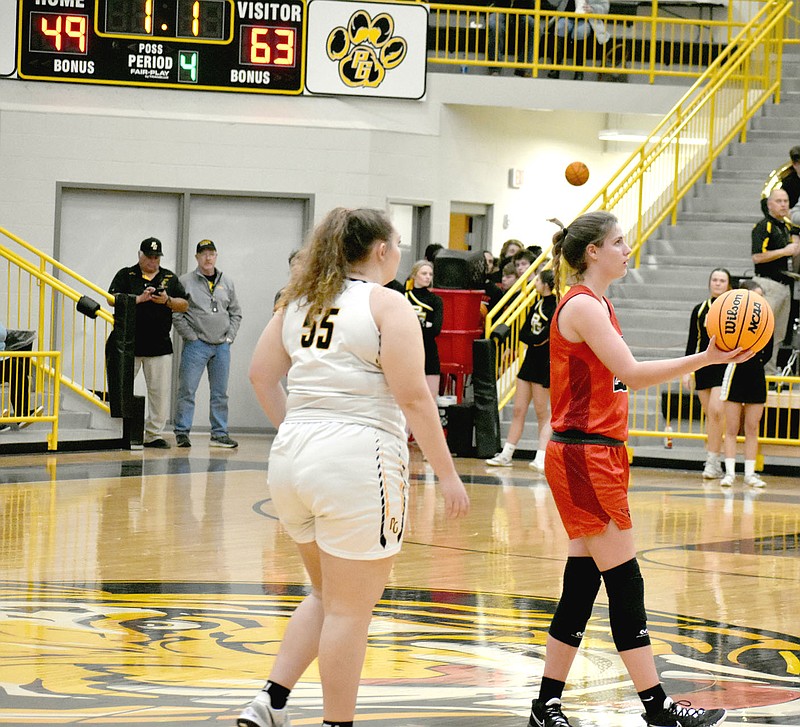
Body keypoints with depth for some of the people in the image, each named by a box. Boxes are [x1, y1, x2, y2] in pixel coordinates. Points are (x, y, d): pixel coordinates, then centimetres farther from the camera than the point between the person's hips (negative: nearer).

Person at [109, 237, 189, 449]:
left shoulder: (170, 278, 14)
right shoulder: (126, 275, 5)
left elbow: (184, 305, 10)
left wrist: (167, 301, -9)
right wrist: (140, 299, -17)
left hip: (160, 346, 2)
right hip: (129, 344, -2)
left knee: (160, 392, 0)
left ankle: (154, 434, 7)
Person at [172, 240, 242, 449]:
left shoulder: (227, 283, 12)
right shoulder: (186, 282, -3)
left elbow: (235, 312, 17)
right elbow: (176, 313, -5)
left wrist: (230, 336, 5)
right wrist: (191, 336, -10)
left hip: (222, 346, 4)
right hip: (196, 345, -4)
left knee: (220, 393, 8)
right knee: (187, 390, -6)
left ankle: (220, 434, 15)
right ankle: (182, 432, 0)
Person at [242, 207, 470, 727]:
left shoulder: (300, 300, 13)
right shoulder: (388, 304, -7)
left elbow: (262, 376, 14)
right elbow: (413, 397, -12)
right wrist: (448, 474, -7)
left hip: (294, 457, 7)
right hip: (358, 460, -7)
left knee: (327, 596, 22)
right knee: (350, 610, 2)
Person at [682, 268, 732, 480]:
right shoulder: (700, 310, 9)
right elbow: (692, 342, 11)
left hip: (725, 367, -4)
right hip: (703, 366, 4)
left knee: (716, 411, -17)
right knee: (710, 415, 6)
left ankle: (712, 461, -14)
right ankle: (714, 460, 13)